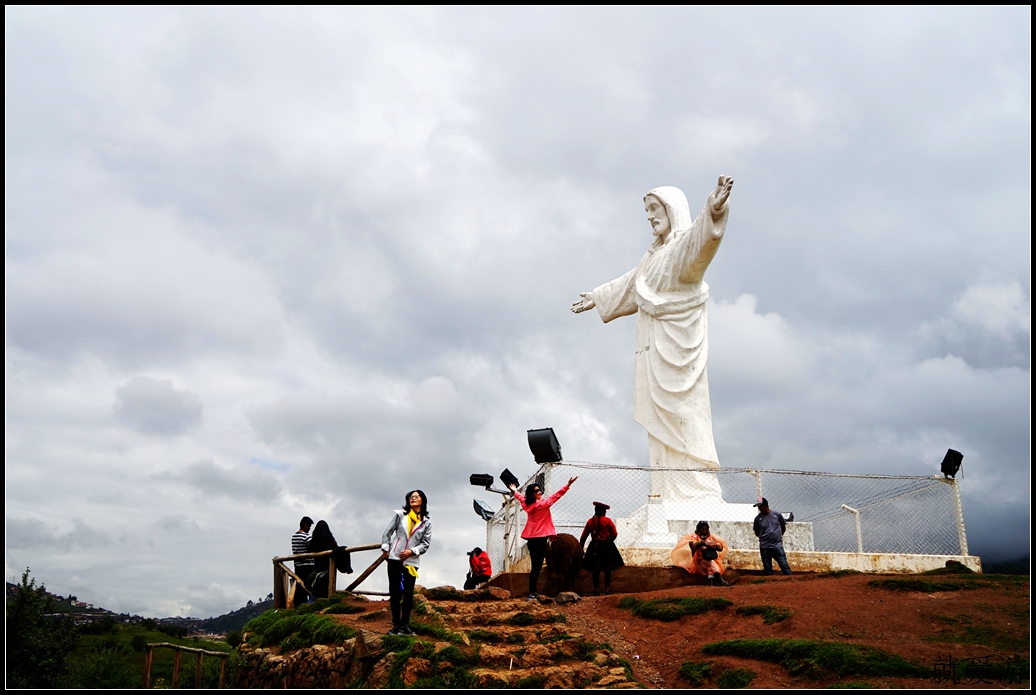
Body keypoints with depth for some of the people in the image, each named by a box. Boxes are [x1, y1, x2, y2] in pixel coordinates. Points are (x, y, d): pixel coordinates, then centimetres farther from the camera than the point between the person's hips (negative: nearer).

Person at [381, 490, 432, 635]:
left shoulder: (426, 522, 5)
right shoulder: (400, 515, 4)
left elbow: (425, 543, 2)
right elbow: (388, 532, 7)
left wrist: (412, 551, -12)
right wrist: (385, 548, -3)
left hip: (411, 561, 0)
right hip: (394, 558, 0)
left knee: (408, 593, -3)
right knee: (394, 592, 1)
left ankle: (405, 625, 4)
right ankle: (396, 624, 7)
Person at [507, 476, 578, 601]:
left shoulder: (527, 504, 8)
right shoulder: (542, 504, -11)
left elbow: (521, 497, 29)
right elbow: (556, 495, -11)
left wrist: (515, 491, 50)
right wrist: (568, 485, -7)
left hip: (531, 538, 8)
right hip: (540, 538, -8)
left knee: (535, 565, 13)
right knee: (537, 566, -8)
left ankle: (533, 592, 16)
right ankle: (532, 593, -11)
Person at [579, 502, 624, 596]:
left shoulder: (590, 521, 1)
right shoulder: (607, 520, -7)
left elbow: (583, 536, 4)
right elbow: (614, 534, -4)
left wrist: (580, 547, 13)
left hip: (595, 546, 3)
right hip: (607, 546, -3)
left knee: (596, 569, 8)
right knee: (607, 569, 5)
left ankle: (596, 589, 8)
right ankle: (607, 589, 5)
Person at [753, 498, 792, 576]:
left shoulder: (777, 514, 0)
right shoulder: (758, 518, 0)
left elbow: (783, 527, 13)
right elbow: (757, 533, 10)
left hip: (778, 546, -1)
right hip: (764, 548, 1)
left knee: (785, 566, -3)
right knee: (767, 570, 5)